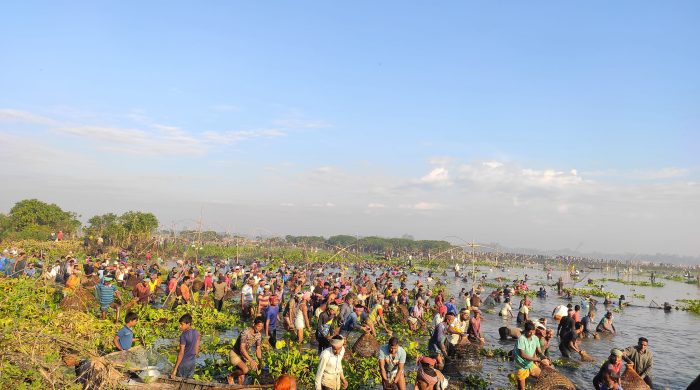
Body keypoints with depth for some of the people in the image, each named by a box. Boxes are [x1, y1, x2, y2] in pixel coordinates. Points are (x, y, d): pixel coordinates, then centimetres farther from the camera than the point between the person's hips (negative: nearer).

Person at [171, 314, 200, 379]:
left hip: (183, 363, -6)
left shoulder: (183, 335, -19)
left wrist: (175, 369, -22)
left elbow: (181, 353, -23)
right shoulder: (196, 333, 1)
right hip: (192, 363, 6)